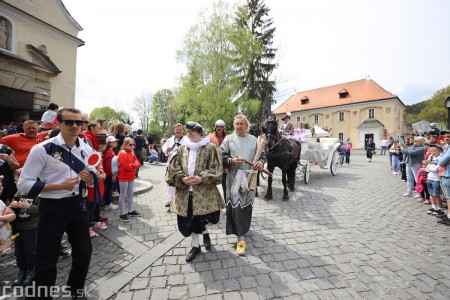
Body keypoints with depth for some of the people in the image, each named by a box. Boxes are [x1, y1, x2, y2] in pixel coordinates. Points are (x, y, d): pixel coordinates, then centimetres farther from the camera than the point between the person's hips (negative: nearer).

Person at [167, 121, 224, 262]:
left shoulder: (210, 148, -3)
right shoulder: (181, 149, 7)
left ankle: (205, 232, 39)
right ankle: (196, 245, 32)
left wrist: (202, 178, -18)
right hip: (185, 191, 3)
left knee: (203, 218, 2)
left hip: (204, 191, -3)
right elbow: (173, 168, 3)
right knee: (190, 219, 11)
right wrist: (182, 179, -13)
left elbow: (216, 169, -7)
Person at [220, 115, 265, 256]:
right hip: (234, 177, -3)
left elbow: (262, 154, 13)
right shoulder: (228, 139, 2)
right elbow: (221, 155, 0)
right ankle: (240, 238, 2)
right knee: (236, 205, -6)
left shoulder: (253, 140, 9)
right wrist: (231, 161, -18)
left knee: (247, 205, 13)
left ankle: (243, 229, 38)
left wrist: (261, 161, -9)